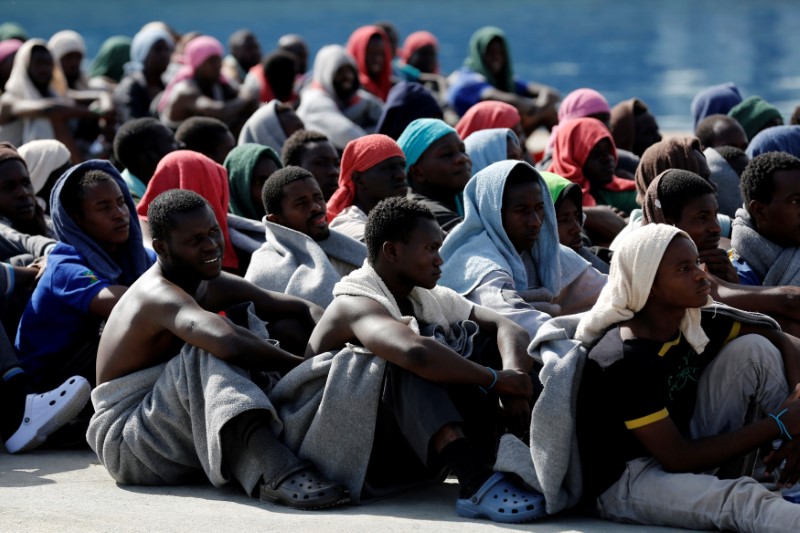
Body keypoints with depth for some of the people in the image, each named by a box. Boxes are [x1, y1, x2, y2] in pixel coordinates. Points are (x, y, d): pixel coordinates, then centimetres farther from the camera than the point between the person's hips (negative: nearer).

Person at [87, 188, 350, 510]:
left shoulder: (212, 287, 7)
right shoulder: (159, 295, -23)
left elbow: (302, 310, 7)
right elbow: (228, 342, -41)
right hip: (127, 444, -9)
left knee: (285, 328, 2)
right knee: (208, 348, -35)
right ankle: (273, 472, -51)